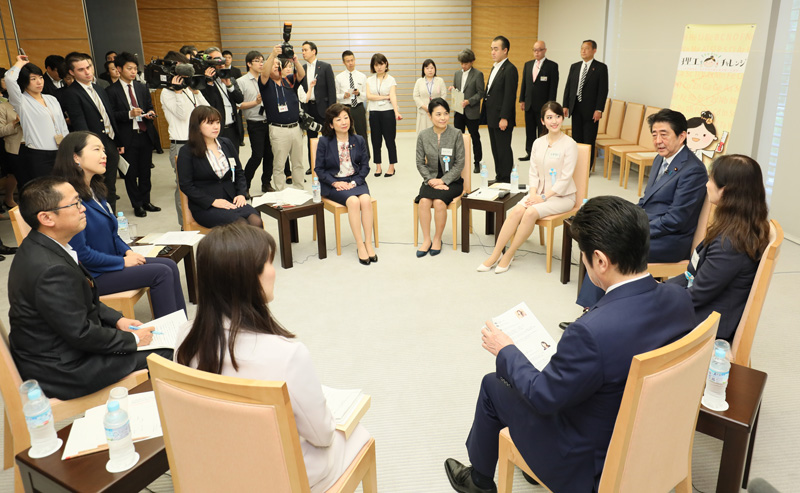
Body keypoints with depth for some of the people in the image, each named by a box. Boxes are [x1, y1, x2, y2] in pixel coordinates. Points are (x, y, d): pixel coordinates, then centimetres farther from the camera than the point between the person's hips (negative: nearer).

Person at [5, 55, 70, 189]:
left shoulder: (51, 99, 15)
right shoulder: (22, 102, -3)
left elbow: (63, 126, 17)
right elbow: (9, 78, -21)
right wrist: (20, 63, -3)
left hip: (59, 154, 5)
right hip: (37, 157, -5)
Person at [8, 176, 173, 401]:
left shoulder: (38, 246, 0)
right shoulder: (51, 270, -32)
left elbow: (82, 301, 13)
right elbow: (81, 335, -24)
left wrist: (117, 319, 6)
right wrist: (133, 339, -11)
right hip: (61, 370, -10)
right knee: (163, 353, -5)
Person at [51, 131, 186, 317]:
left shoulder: (94, 190, 9)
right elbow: (80, 253, -22)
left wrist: (128, 251, 2)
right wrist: (123, 262, -14)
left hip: (110, 262, 9)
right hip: (90, 276, -9)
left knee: (170, 265, -3)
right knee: (161, 273, -16)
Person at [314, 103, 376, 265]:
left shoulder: (359, 140, 7)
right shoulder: (324, 142, -1)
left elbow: (365, 165, 8)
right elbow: (319, 168, 0)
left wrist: (354, 182, -8)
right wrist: (335, 183, -13)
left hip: (355, 181, 3)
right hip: (333, 184, -3)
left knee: (366, 199, -30)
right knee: (353, 201, -31)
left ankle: (368, 243, -21)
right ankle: (360, 245, -24)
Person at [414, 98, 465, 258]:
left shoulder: (456, 134, -6)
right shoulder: (423, 136, 1)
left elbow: (460, 163, -6)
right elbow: (420, 163, 3)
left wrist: (443, 180, -13)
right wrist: (431, 180, -12)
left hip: (451, 180, -2)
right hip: (431, 179, 2)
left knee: (439, 201, -29)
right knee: (424, 201, -27)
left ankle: (437, 239, -8)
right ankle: (426, 240, -14)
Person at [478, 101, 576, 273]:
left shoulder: (569, 144, -8)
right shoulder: (538, 143, 9)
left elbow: (565, 178, -12)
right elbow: (533, 172, 7)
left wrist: (544, 197, -18)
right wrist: (533, 194, -10)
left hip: (562, 196, -4)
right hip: (540, 193, 5)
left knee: (531, 212, -30)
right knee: (517, 210, -24)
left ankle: (509, 255, -17)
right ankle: (495, 255, -20)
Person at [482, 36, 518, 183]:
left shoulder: (510, 69, -13)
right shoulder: (494, 67, 16)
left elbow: (510, 96, -18)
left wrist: (504, 118, -22)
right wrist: (486, 115, 15)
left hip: (502, 119, -9)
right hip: (492, 118, 9)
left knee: (503, 150, -2)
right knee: (495, 150, 15)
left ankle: (506, 181, 6)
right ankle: (499, 178, 24)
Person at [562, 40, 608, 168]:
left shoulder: (601, 67, -2)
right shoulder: (574, 66, 12)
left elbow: (603, 90, -7)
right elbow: (568, 87, 12)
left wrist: (599, 110, -14)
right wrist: (565, 105, 4)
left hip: (591, 110, -4)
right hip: (576, 108, 4)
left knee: (589, 141, -1)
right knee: (576, 138, 8)